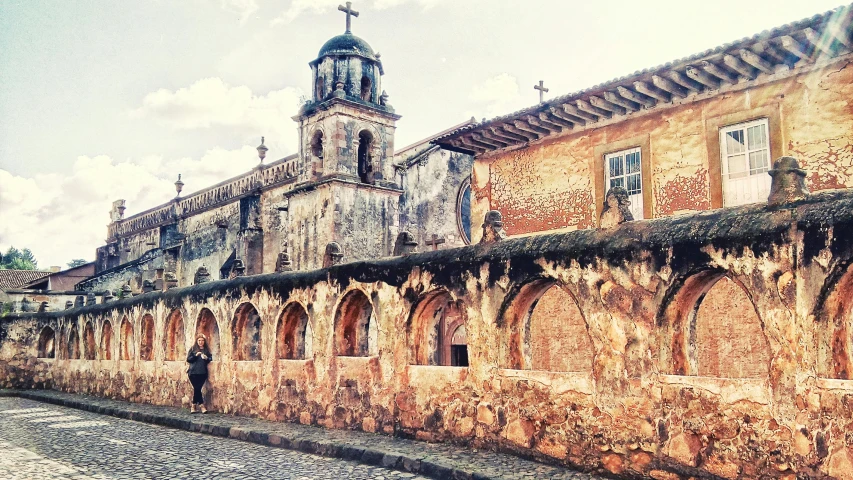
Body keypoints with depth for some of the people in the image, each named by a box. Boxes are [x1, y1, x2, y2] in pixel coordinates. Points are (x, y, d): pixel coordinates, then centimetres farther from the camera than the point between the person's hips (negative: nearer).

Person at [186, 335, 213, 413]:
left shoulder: (206, 350, 10)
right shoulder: (193, 349, 5)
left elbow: (210, 359, 9)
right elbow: (188, 359, 0)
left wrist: (206, 358, -12)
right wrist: (195, 355, -15)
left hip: (203, 373, 1)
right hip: (193, 372, -1)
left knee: (197, 389, -2)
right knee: (197, 389, -5)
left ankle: (193, 405, 10)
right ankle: (202, 405, 1)